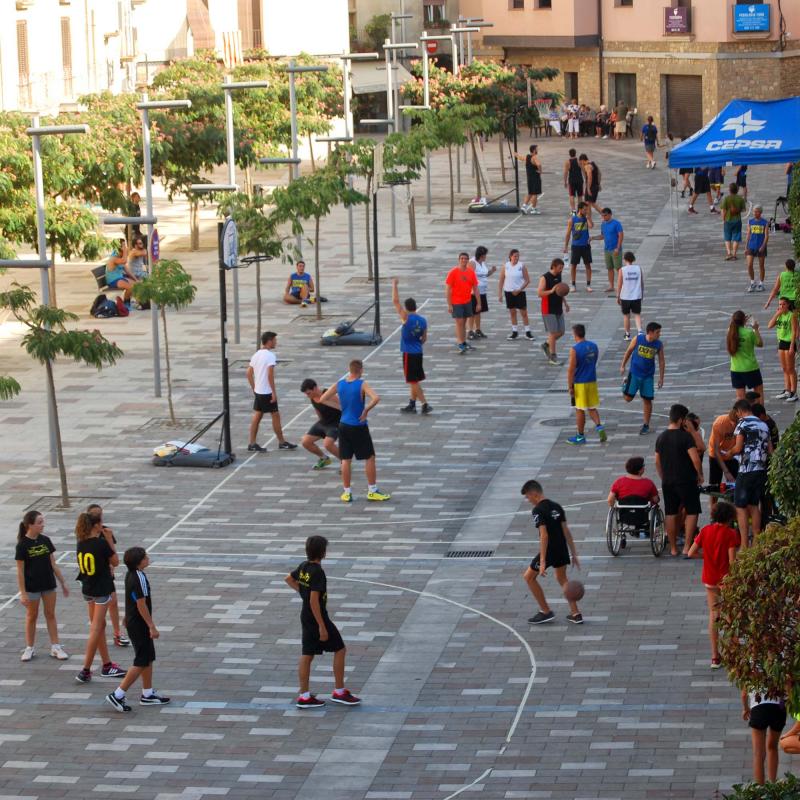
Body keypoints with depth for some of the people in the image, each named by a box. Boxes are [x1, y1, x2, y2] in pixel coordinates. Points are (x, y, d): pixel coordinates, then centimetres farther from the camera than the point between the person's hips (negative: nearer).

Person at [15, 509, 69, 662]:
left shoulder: (45, 540, 0)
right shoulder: (23, 545, -14)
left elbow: (53, 564, 7)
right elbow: (20, 571, -11)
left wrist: (63, 583, 8)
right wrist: (23, 593, -13)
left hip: (48, 585, 4)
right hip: (32, 587, -4)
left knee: (50, 615, 10)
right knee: (31, 616, 8)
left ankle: (55, 647, 16)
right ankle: (29, 649, 20)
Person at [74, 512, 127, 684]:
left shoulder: (81, 544, -1)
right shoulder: (101, 543, -19)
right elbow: (115, 561, -7)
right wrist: (110, 540, -5)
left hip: (87, 589, 7)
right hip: (102, 589, -7)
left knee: (99, 626, 17)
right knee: (96, 629, -2)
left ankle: (107, 665, 27)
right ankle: (85, 670, -5)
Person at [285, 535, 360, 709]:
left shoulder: (304, 567, 3)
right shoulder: (317, 572, -23)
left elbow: (288, 579, 22)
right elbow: (314, 601, -26)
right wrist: (322, 627, -23)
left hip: (306, 617, 9)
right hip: (317, 617, -9)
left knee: (307, 655, 11)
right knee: (340, 650, 4)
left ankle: (304, 696, 12)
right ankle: (339, 692, 9)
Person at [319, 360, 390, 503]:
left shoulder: (339, 384, -1)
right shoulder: (362, 385, -14)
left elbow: (322, 399, 3)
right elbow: (376, 398, -30)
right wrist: (366, 411, -17)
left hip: (344, 426, 4)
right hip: (359, 427, -4)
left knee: (345, 459, 10)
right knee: (369, 458, 7)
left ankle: (346, 493, 13)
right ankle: (372, 491, 9)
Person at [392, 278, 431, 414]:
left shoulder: (406, 318, -16)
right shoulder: (423, 320, 3)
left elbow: (395, 301, -16)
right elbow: (424, 339, 11)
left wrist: (394, 285, -8)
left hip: (408, 354, -7)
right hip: (418, 352, 7)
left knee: (413, 381, -3)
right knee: (414, 380, 18)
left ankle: (425, 405, -8)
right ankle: (412, 404, 27)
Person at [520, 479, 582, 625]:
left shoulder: (538, 511, -15)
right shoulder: (556, 507, 9)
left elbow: (544, 535, -23)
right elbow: (566, 532, 9)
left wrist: (542, 561, -24)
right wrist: (574, 555, 14)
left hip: (549, 550, -8)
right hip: (562, 549, 8)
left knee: (529, 577, 10)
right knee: (562, 579, 25)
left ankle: (546, 612, 12)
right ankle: (576, 614, 21)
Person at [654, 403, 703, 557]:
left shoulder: (661, 438, 6)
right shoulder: (685, 436, -14)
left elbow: (657, 462, 13)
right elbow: (695, 459, -20)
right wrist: (700, 475, -4)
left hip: (667, 482, 6)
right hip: (686, 481, -6)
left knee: (671, 514, 11)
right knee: (692, 512, 4)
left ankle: (673, 548, 16)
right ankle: (687, 547, -3)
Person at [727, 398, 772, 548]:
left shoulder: (743, 423, -7)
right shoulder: (764, 425, 14)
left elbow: (738, 448, -13)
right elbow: (770, 451, 15)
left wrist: (729, 453, 6)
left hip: (746, 471, -7)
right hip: (761, 471, 7)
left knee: (741, 508, -3)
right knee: (754, 506, 16)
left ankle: (744, 545, -8)